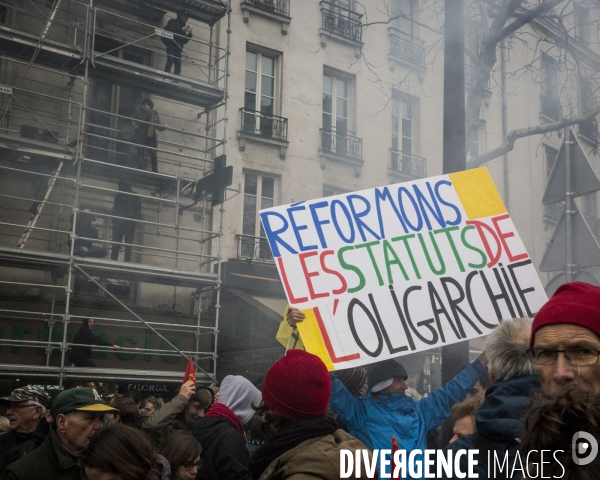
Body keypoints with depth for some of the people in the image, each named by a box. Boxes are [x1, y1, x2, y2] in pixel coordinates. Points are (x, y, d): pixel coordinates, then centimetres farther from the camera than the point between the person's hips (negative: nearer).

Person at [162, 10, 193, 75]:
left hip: (178, 47, 5)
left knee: (178, 65, -9)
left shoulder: (183, 26, 26)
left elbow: (184, 41, 22)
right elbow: (169, 29, -6)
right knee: (170, 61, -24)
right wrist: (181, 29, -6)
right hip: (171, 44, -5)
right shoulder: (173, 22, 14)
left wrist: (189, 34, 9)